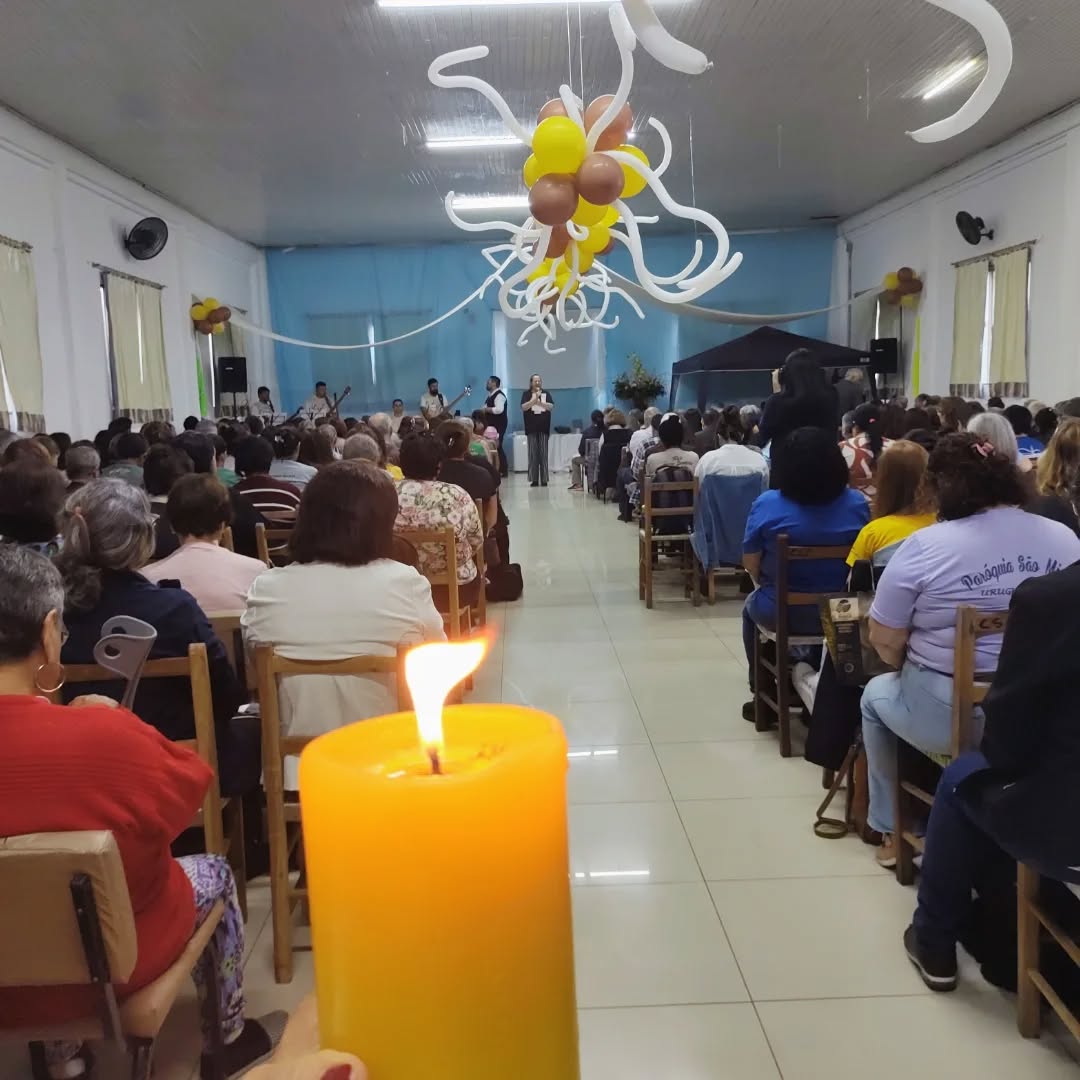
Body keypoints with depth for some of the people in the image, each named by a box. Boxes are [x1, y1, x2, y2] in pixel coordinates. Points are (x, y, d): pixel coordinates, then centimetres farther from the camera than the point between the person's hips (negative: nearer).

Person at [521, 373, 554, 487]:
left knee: (543, 454, -2)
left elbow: (551, 406, -1)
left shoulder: (546, 393, 10)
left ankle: (544, 480, 0)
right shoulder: (526, 394, 7)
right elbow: (523, 407, -6)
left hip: (544, 427, 1)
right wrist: (534, 399, -14)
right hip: (531, 428, -1)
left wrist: (539, 402, -11)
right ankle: (534, 480, -1)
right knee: (533, 454, -3)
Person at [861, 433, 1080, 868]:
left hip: (949, 718, -5)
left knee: (877, 694, 27)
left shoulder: (925, 546, -15)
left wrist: (913, 671, 10)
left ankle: (892, 830, 33)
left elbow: (885, 641, -11)